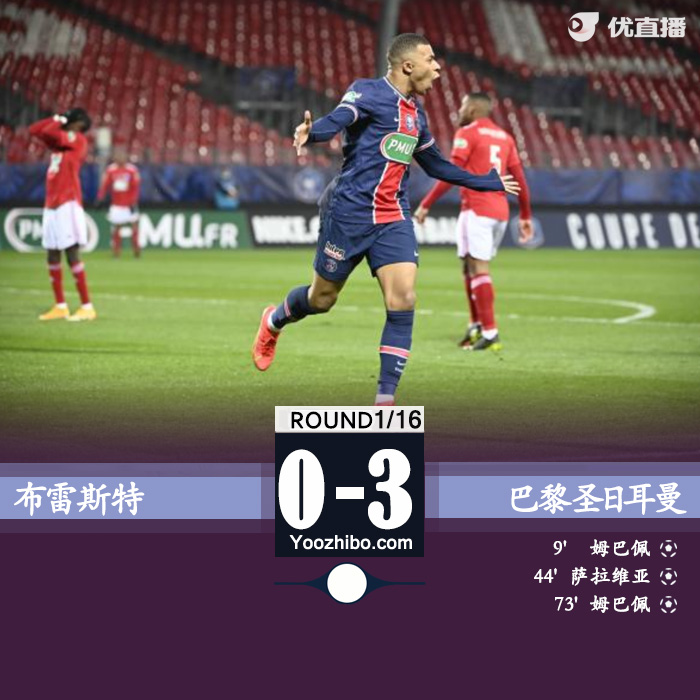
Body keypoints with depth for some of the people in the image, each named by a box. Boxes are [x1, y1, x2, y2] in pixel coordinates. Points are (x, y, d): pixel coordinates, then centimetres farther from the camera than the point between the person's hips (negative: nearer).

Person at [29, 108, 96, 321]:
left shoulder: (78, 140, -5)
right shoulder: (60, 140, 18)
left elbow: (49, 132, -16)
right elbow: (34, 130, 20)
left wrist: (60, 122, 3)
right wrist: (57, 119, 13)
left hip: (68, 205, -8)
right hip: (51, 206, 8)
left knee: (72, 254, -11)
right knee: (52, 257, 9)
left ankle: (87, 307, -11)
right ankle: (60, 306, 15)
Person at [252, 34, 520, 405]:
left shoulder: (416, 113, 15)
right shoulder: (369, 92, -8)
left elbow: (437, 165, 29)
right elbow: (336, 121, -26)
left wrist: (488, 182, 35)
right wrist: (310, 132, -49)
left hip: (394, 220, 6)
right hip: (350, 211, -6)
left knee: (403, 300, -12)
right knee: (322, 299, 8)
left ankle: (385, 399, -9)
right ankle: (274, 321, 44)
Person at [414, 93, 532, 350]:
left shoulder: (467, 133, -3)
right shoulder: (504, 137, 17)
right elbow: (519, 179, 15)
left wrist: (425, 205, -8)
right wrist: (525, 216, 20)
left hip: (477, 210, -7)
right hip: (500, 212, 7)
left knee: (478, 269, -8)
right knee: (471, 268, 17)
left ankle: (490, 333, -14)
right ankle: (476, 326, 15)